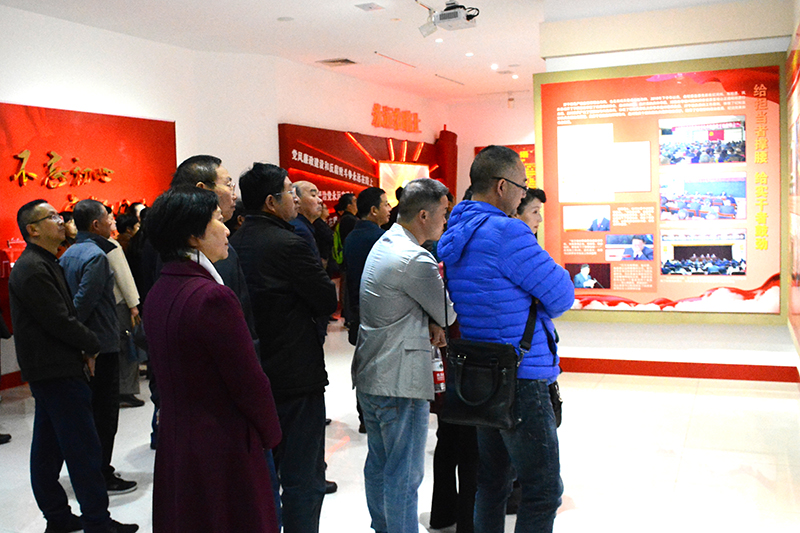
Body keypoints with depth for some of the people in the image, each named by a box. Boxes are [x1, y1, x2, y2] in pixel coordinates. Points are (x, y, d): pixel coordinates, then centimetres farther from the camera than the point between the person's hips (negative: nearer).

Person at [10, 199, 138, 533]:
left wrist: (81, 348, 4)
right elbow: (60, 321, -19)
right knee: (84, 448, -7)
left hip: (50, 369, 11)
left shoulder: (43, 264, 17)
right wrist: (91, 346, -6)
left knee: (48, 448, 15)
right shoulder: (33, 270, -16)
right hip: (56, 370, -11)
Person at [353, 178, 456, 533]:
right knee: (405, 474, 0)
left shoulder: (383, 244, 10)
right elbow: (449, 314, -11)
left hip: (370, 374, 10)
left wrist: (430, 321, 0)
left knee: (378, 464, 20)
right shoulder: (415, 260, -21)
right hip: (400, 381, -10)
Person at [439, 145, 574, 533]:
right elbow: (562, 296, -13)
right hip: (520, 377, -9)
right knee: (543, 490, 0)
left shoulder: (453, 234, 10)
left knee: (492, 478, 20)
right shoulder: (507, 233, -18)